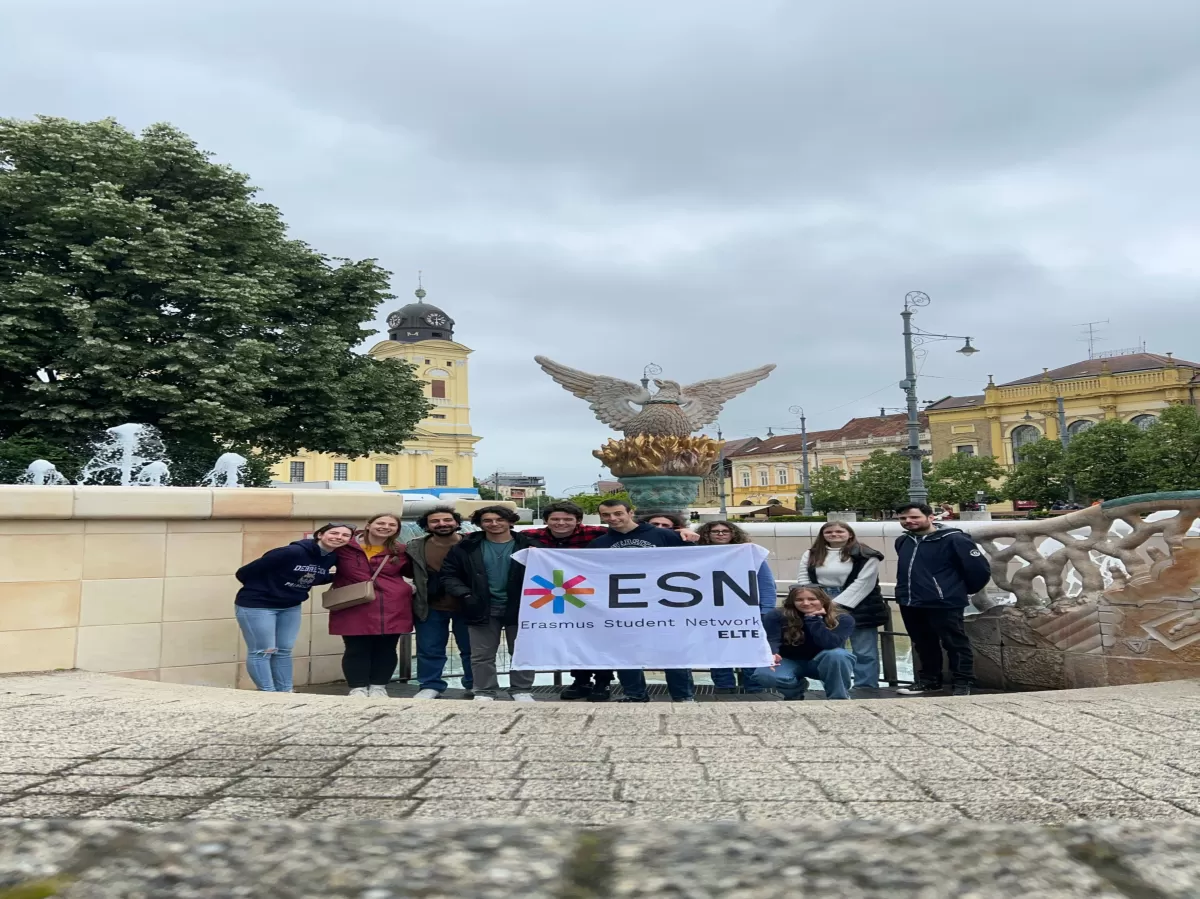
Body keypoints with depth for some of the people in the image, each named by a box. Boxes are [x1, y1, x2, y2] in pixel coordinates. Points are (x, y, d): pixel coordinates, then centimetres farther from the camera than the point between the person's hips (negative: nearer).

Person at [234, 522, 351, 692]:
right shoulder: (292, 552, -28)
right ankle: (268, 694, 9)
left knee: (284, 651, 14)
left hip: (290, 607, 8)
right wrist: (259, 589, -5)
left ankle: (286, 692, 23)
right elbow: (246, 572, -22)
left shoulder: (332, 558, -4)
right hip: (256, 605, -7)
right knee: (262, 651, 1)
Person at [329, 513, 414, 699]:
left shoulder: (401, 551, 8)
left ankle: (379, 687, 20)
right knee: (356, 649, 1)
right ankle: (357, 688, 14)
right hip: (354, 608, -2)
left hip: (392, 609, 2)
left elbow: (414, 573, 24)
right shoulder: (345, 547, -2)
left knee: (386, 649, 7)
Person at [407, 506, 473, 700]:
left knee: (472, 648, 11)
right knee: (429, 650, 10)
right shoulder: (414, 548, -2)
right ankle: (430, 686, 26)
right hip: (430, 608, 1)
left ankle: (475, 686, 27)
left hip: (467, 607, -1)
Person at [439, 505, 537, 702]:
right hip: (483, 609, 1)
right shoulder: (466, 547, 2)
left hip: (520, 608, -1)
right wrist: (465, 595, -11)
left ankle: (521, 690, 23)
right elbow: (448, 575, 2)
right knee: (482, 655, 8)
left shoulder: (528, 545, -4)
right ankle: (484, 692, 22)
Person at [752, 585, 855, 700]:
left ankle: (839, 699, -12)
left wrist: (813, 619, -29)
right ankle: (794, 694, 4)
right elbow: (771, 640, -26)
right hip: (791, 662, 1)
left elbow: (830, 644, -31)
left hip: (821, 663, -1)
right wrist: (770, 654, -48)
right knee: (763, 675, -31)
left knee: (837, 654, -36)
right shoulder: (776, 616, -16)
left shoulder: (842, 619, -17)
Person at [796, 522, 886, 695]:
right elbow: (804, 580, 7)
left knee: (864, 651, 0)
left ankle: (866, 687, 8)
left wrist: (836, 604, -16)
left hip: (858, 607, -4)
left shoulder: (865, 555, -5)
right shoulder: (811, 555, 10)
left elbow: (862, 583, -12)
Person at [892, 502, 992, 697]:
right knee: (923, 644, 18)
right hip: (909, 603, 7)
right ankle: (929, 679, 31)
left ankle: (962, 683, 13)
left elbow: (979, 568, -11)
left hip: (944, 603, -7)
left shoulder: (954, 540, -14)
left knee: (955, 644, 3)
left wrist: (963, 591, 2)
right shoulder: (902, 541, 8)